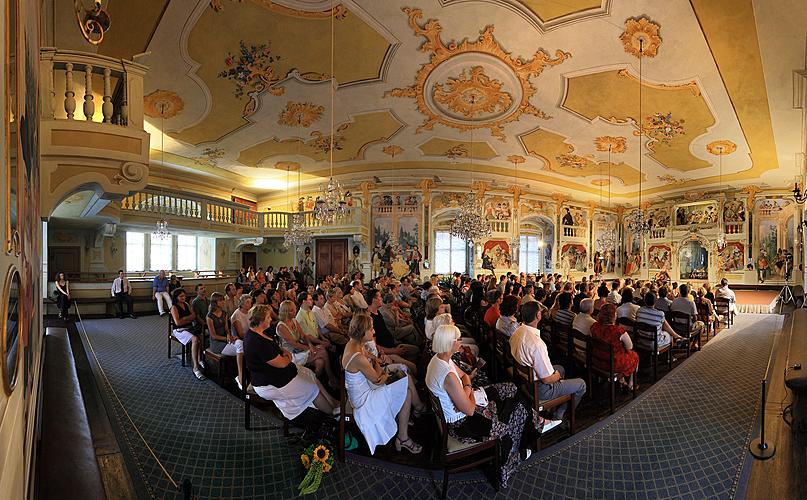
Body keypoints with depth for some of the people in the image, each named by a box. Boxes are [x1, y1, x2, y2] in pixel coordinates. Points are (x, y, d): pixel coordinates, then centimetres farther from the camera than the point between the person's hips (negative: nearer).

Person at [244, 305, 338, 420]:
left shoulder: (254, 332, -1)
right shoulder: (257, 343, -32)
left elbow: (275, 346, 17)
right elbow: (282, 363, -27)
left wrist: (284, 351, -3)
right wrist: (288, 358, -4)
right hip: (269, 385, -10)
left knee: (310, 374, 10)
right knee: (312, 387, 2)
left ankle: (333, 402, 19)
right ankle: (333, 411, 22)